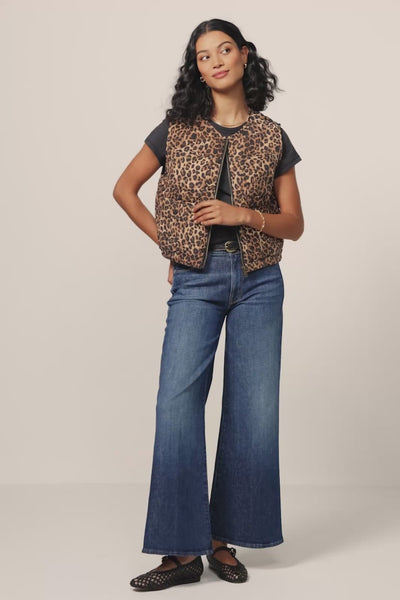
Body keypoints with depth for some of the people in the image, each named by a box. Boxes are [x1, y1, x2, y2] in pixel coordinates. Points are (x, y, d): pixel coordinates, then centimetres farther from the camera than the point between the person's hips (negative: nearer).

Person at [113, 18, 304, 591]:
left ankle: (225, 541, 14)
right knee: (177, 402, -11)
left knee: (254, 410, 0)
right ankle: (183, 551, -3)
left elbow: (294, 224, 8)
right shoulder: (177, 129, 5)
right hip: (195, 282, -1)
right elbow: (125, 188, 13)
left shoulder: (272, 137, 7)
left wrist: (242, 214, -10)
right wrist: (167, 242, 5)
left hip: (258, 283, 1)